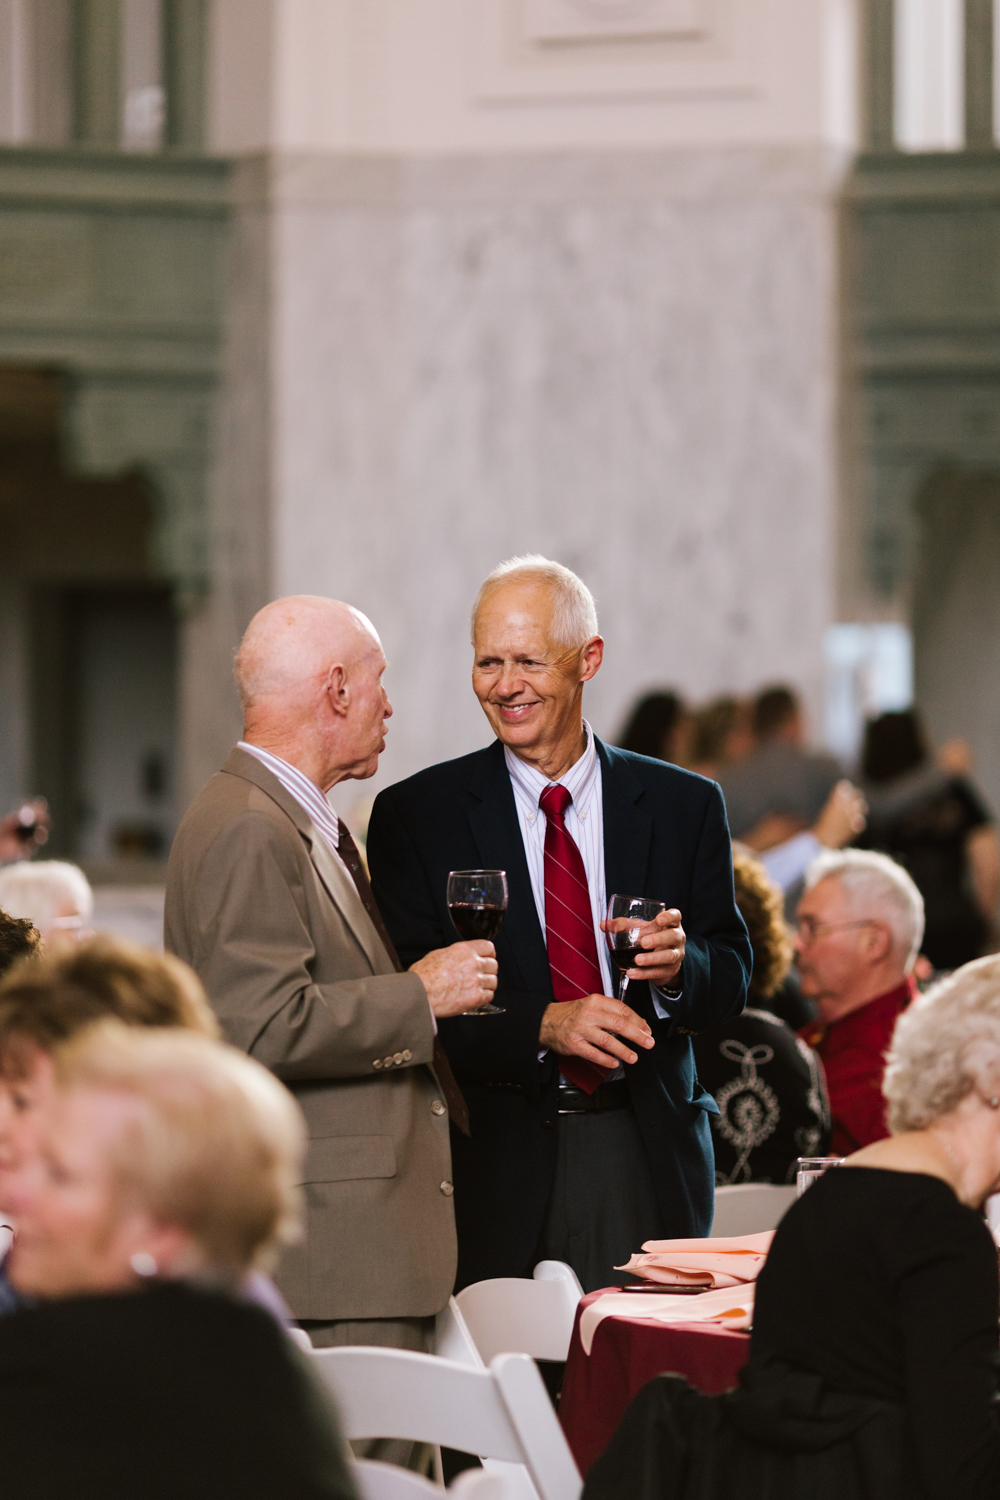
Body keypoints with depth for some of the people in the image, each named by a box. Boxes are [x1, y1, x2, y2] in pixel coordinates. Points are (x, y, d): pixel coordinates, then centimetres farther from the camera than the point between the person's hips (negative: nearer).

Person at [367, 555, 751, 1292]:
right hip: (496, 1150, -1)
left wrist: (679, 965, -13)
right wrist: (543, 1024, -19)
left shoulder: (685, 806, 8)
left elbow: (734, 975, 10)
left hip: (647, 1150, 2)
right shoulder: (416, 815, 2)